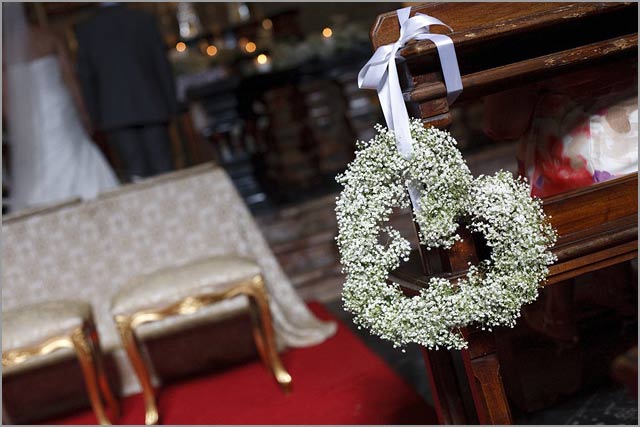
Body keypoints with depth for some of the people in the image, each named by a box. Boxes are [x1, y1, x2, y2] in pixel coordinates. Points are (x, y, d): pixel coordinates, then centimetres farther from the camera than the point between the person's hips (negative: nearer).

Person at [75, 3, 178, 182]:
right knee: (161, 165, 3)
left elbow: (86, 77, 5)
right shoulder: (145, 19, 8)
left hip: (114, 113, 0)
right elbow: (162, 64, 6)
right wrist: (170, 105, 9)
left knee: (135, 169, -1)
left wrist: (95, 116, 7)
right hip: (151, 107, 1)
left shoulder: (85, 30, 7)